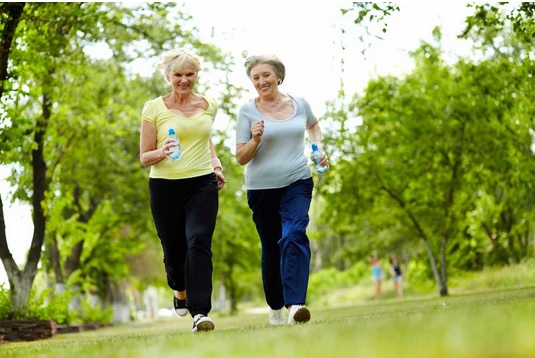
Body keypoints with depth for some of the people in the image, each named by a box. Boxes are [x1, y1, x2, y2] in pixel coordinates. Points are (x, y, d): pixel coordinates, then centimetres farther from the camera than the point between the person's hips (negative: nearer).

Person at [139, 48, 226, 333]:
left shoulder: (208, 106, 9)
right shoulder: (154, 109, -1)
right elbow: (144, 158, 0)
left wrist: (216, 164, 11)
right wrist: (162, 152, -21)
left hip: (202, 184, 1)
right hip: (165, 187, -1)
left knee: (199, 243, -19)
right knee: (174, 250, 8)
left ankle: (200, 313, -22)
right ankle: (180, 290, 43)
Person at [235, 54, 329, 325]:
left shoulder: (299, 104, 4)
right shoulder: (248, 111, -4)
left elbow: (313, 124, 28)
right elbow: (241, 158, -3)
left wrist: (318, 146, 11)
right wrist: (255, 140, -21)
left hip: (297, 183, 0)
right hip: (262, 188, 0)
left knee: (294, 236, -22)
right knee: (271, 249, 8)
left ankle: (295, 304, -32)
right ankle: (275, 308, 27)